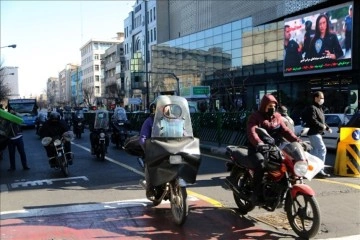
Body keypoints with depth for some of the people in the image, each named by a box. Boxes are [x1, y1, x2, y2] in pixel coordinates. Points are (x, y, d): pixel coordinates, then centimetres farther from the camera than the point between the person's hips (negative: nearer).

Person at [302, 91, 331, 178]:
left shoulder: (319, 108, 19)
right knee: (322, 149, -15)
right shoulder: (312, 108, -13)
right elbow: (312, 120, -25)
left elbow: (321, 121, 26)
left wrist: (327, 128, 13)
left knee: (315, 150, 17)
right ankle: (320, 171, -14)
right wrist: (322, 126, -17)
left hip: (318, 133, 11)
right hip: (314, 133, -11)